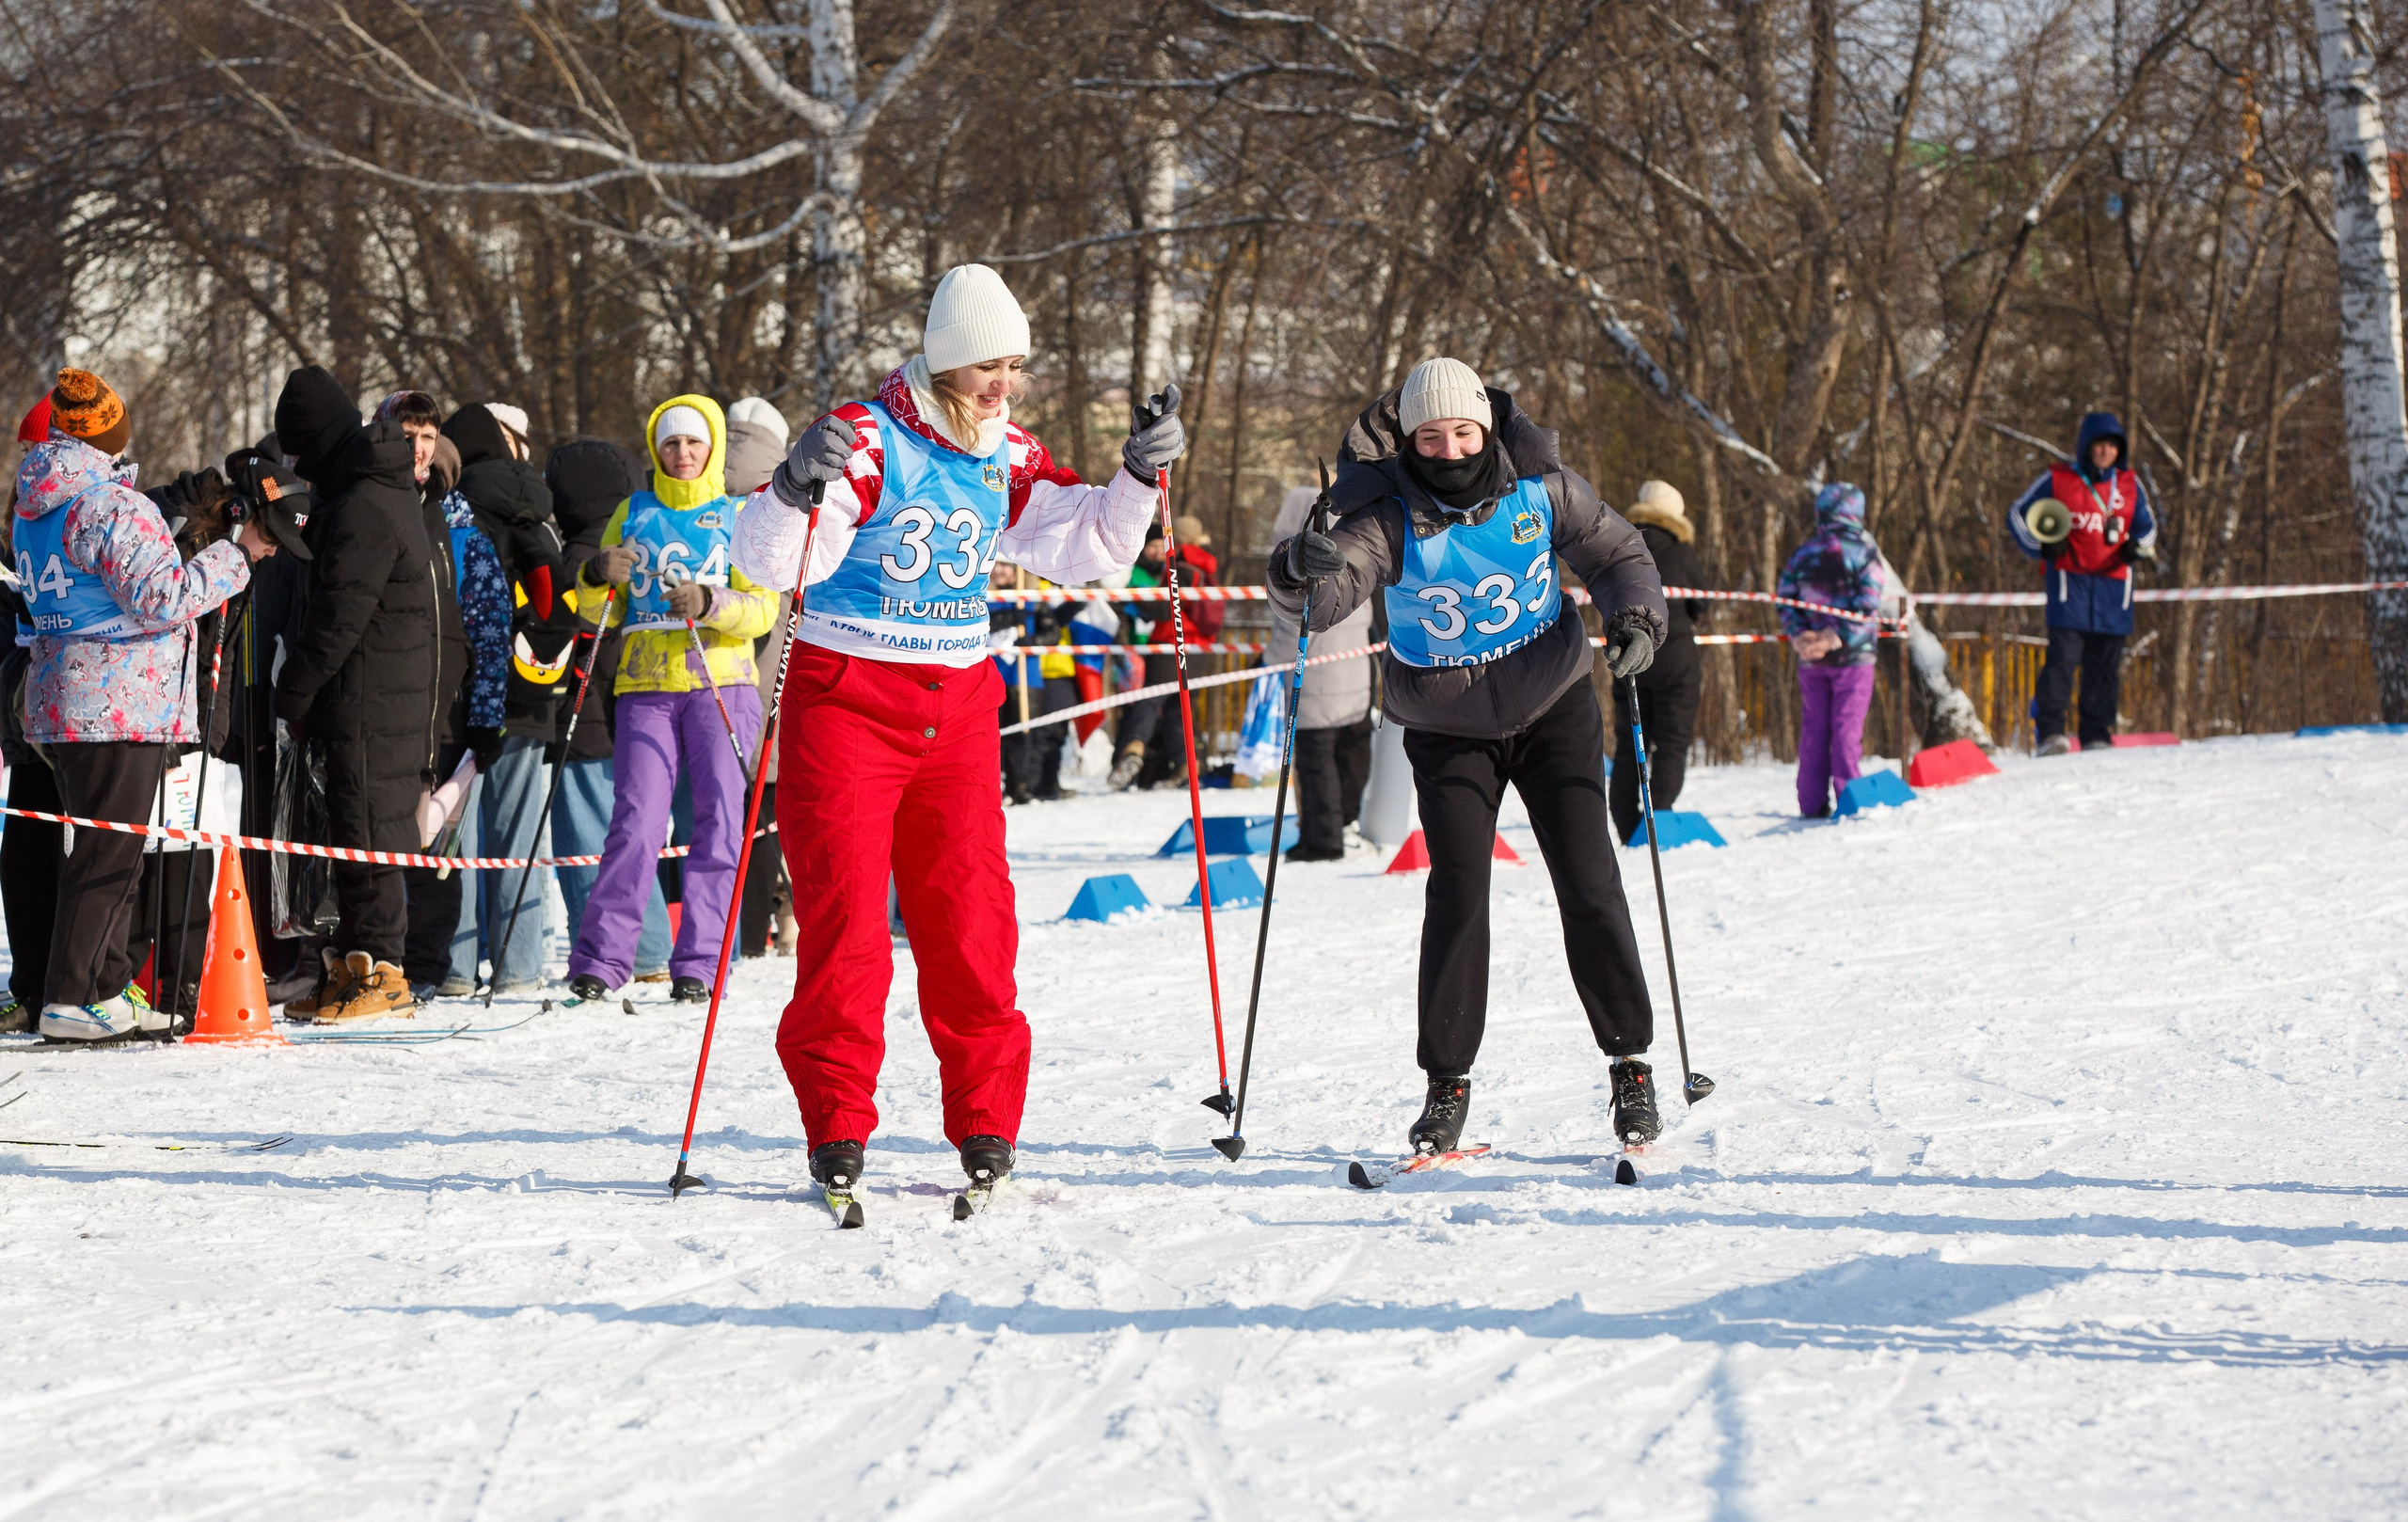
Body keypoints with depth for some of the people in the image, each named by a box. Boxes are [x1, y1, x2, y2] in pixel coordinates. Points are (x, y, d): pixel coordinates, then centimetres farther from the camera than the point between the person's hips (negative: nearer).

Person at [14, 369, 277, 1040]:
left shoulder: (32, 509, 14)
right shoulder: (110, 506, -16)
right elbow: (163, 599, -20)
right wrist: (240, 555, -11)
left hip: (63, 700, 9)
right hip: (120, 701, -9)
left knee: (108, 854, 16)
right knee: (108, 857, -7)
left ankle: (108, 987, 19)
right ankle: (70, 1002, -7)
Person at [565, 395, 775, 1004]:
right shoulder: (634, 515, 16)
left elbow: (763, 608, 1)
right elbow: (597, 608, 16)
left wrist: (710, 604, -17)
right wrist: (597, 577, -6)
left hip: (721, 684, -1)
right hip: (647, 686, 1)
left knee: (718, 818, -7)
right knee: (637, 819, -10)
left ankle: (699, 964, -5)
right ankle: (600, 959, -8)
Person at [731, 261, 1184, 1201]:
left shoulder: (1007, 460, 7)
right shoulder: (867, 443, -12)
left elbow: (1086, 547, 14)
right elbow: (770, 560, -18)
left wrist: (1139, 476, 0)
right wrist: (797, 489, -37)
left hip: (958, 706, 5)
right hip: (846, 698, -5)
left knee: (971, 913, -1)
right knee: (845, 916, -7)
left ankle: (986, 1123, 7)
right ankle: (836, 1129, 0)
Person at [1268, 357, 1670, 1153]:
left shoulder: (1539, 487, -11)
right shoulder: (1389, 518, -18)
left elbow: (1615, 551, 2)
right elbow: (1328, 594, -34)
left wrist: (1635, 611, -17)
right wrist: (1301, 571, -57)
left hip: (1553, 707, 1)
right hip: (1449, 729, -1)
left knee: (1589, 886, -3)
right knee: (1457, 898, -9)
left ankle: (1629, 1062, 10)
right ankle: (1447, 1082, 1)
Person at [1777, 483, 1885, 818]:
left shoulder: (1802, 554, 5)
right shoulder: (1864, 553, -6)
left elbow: (1785, 601, 0)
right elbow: (1867, 607, -15)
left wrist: (1799, 636, -8)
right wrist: (1837, 639, -16)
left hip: (1810, 658, 3)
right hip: (1852, 655, -3)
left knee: (1813, 729, 8)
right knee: (1848, 727, 0)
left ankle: (1812, 804, 8)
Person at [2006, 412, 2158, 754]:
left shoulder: (2129, 485, 13)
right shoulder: (2057, 480, 4)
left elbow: (2146, 526, 26)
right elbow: (2017, 514, 11)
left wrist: (2139, 546, 3)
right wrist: (2040, 546, -6)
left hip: (2113, 582, 3)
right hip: (2070, 581, -3)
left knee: (2105, 664, 3)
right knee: (2063, 655, -14)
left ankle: (2097, 734, 9)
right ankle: (2050, 732, -14)